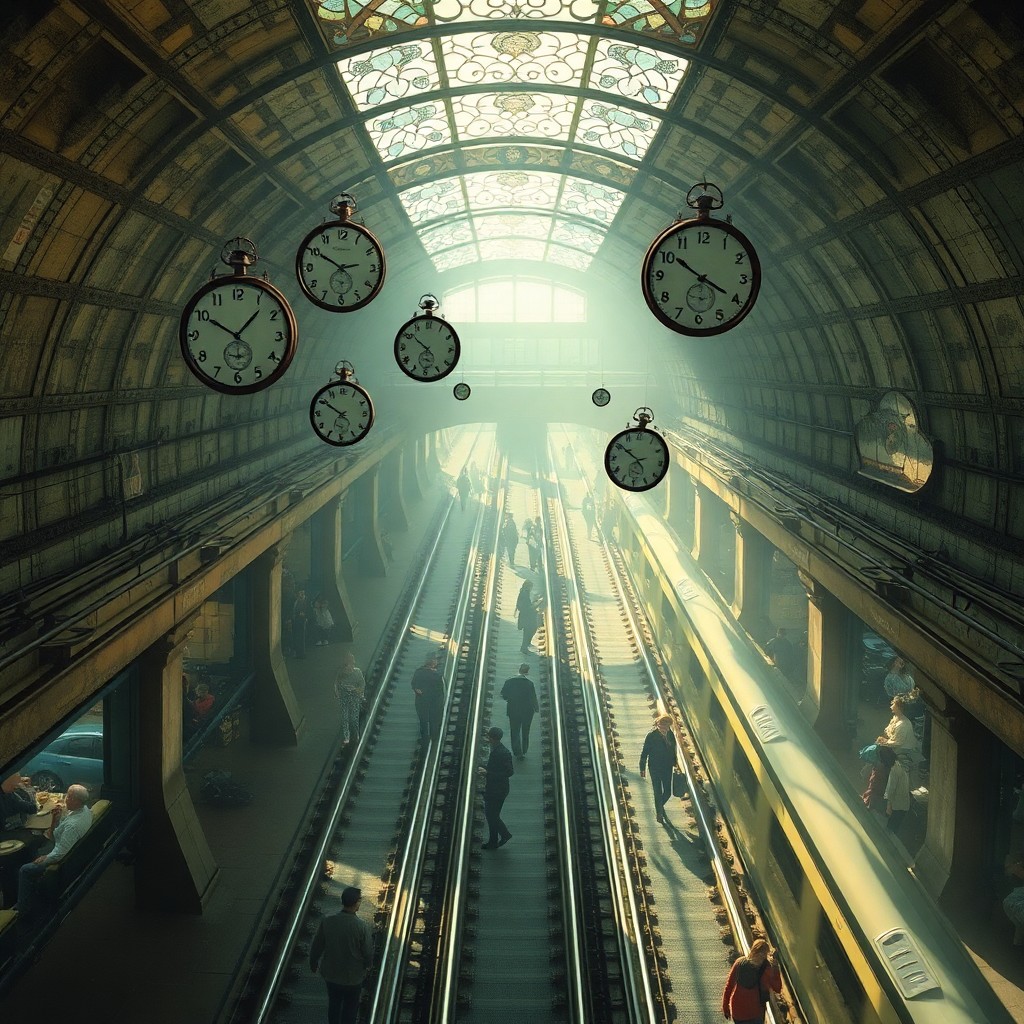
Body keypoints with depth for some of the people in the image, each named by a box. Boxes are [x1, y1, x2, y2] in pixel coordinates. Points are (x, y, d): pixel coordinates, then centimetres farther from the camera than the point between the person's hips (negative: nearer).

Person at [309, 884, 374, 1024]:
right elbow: (368, 952, -13)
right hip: (353, 976, -3)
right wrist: (368, 965, 10)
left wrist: (313, 963, 13)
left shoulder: (326, 922, -19)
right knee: (350, 1007, 20)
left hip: (330, 974, 3)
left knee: (334, 1003, 25)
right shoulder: (363, 927, -27)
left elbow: (316, 947, -6)